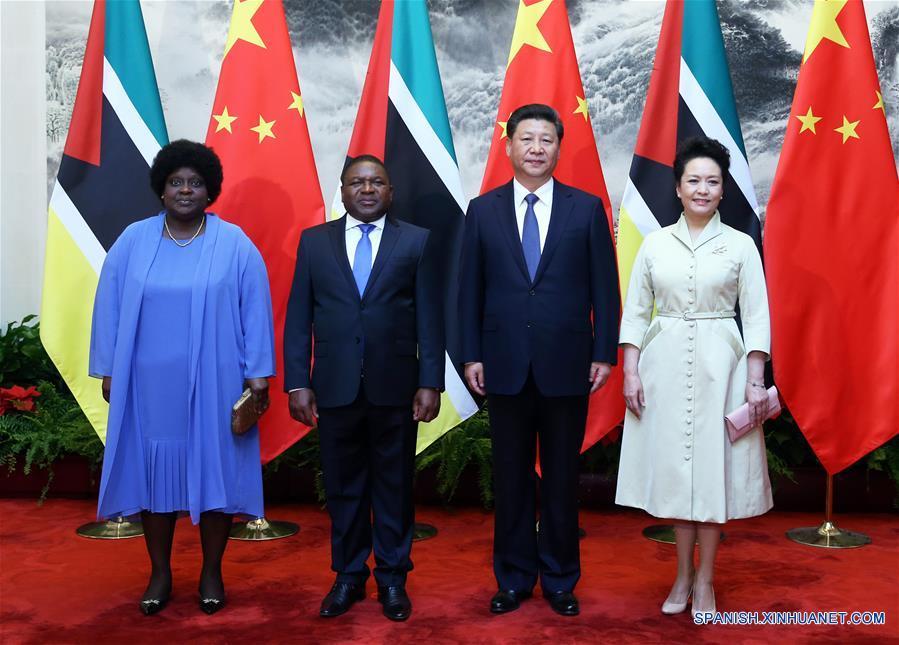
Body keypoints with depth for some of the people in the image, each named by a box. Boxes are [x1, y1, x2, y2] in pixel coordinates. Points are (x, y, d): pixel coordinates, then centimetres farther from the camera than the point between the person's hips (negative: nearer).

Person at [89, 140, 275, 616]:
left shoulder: (234, 244, -3)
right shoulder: (133, 241, 2)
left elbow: (256, 310, -3)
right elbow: (109, 307, 4)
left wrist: (258, 373, -7)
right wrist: (108, 370, 2)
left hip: (214, 383, -1)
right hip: (150, 383, 2)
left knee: (215, 470, 5)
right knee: (153, 470, 8)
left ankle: (211, 572, 21)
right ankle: (159, 573, 22)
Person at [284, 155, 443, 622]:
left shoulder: (416, 241, 3)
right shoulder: (314, 241, 7)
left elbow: (430, 318, 0)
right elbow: (298, 318, 5)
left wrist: (430, 383, -6)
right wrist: (298, 382, -2)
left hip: (395, 386, -1)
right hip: (335, 387, 1)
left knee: (393, 484, 8)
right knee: (343, 485, 10)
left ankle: (392, 578, 21)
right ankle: (348, 575, 24)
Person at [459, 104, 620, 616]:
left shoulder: (587, 208, 2)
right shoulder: (483, 210, 5)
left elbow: (604, 288, 1)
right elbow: (470, 290, 5)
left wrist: (604, 354, -3)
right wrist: (471, 356, 0)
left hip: (566, 365, -1)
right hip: (506, 365, 1)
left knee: (562, 477, 9)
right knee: (512, 477, 10)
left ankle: (560, 580, 24)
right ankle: (515, 578, 24)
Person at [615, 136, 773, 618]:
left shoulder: (740, 245, 2)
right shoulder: (655, 244, 5)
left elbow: (756, 318, 0)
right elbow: (634, 313, 5)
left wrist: (756, 380, -8)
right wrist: (630, 372, -2)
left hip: (719, 365, -1)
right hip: (664, 365, 2)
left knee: (713, 466, 3)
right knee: (673, 466, 7)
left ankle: (705, 579, 16)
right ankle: (683, 574, 21)